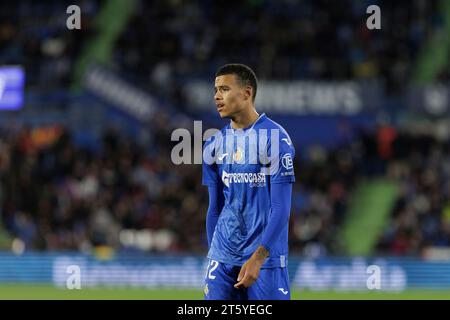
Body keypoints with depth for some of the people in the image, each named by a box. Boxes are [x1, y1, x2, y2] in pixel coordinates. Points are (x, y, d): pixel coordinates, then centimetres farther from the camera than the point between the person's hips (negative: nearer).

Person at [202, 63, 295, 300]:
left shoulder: (275, 138, -8)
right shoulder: (215, 144, 10)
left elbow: (281, 207, -12)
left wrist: (257, 258, -18)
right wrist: (213, 257, 15)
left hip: (265, 259, -5)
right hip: (222, 259, 5)